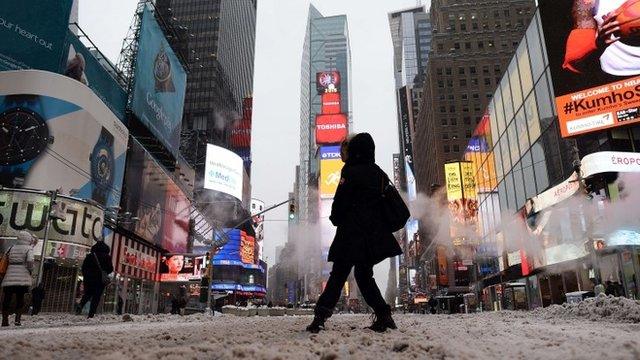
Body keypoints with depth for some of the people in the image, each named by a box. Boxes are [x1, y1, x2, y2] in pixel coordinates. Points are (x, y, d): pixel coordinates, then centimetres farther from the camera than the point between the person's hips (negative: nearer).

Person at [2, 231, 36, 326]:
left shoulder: (12, 247, 13)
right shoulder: (28, 248, -2)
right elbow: (30, 261, -12)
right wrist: (30, 270, 7)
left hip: (9, 276, 4)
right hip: (22, 276, -4)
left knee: (7, 298, 8)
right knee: (20, 298, 3)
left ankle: (5, 320, 11)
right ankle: (17, 319, -2)